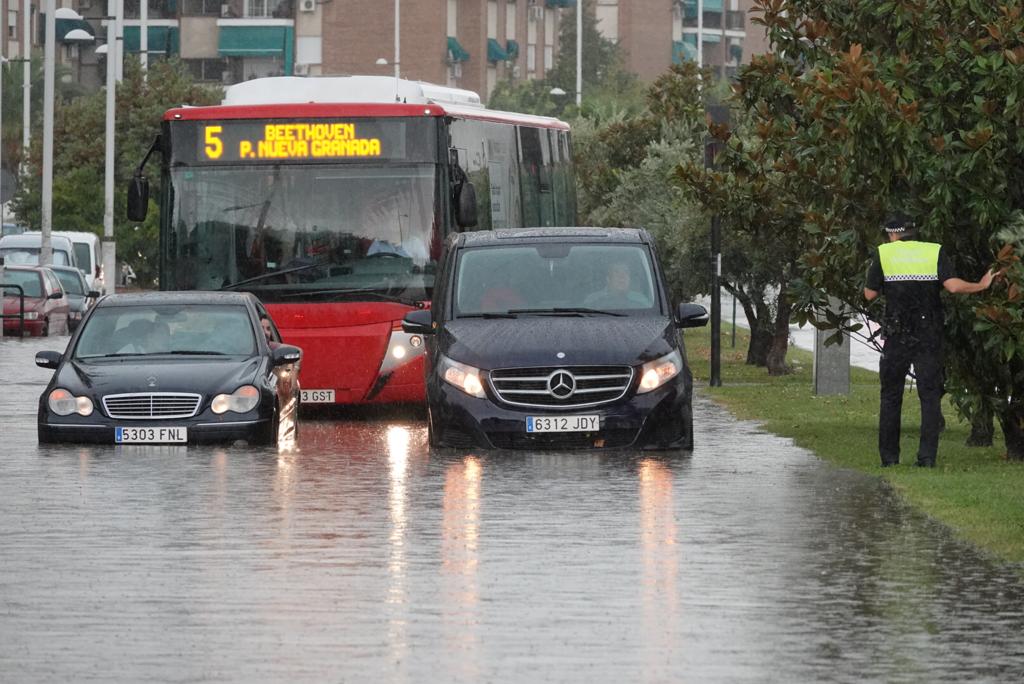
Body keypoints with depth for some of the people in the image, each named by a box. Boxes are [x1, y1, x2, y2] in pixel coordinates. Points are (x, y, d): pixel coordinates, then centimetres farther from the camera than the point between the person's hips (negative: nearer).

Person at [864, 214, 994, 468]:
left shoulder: (883, 253, 1)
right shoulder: (935, 252, 1)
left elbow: (870, 294, 2)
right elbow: (953, 286, -10)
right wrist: (981, 286, 6)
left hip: (897, 336, 0)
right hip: (929, 336, 0)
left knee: (891, 396, 9)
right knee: (930, 395, 3)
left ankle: (889, 456, 6)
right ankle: (927, 456, -5)